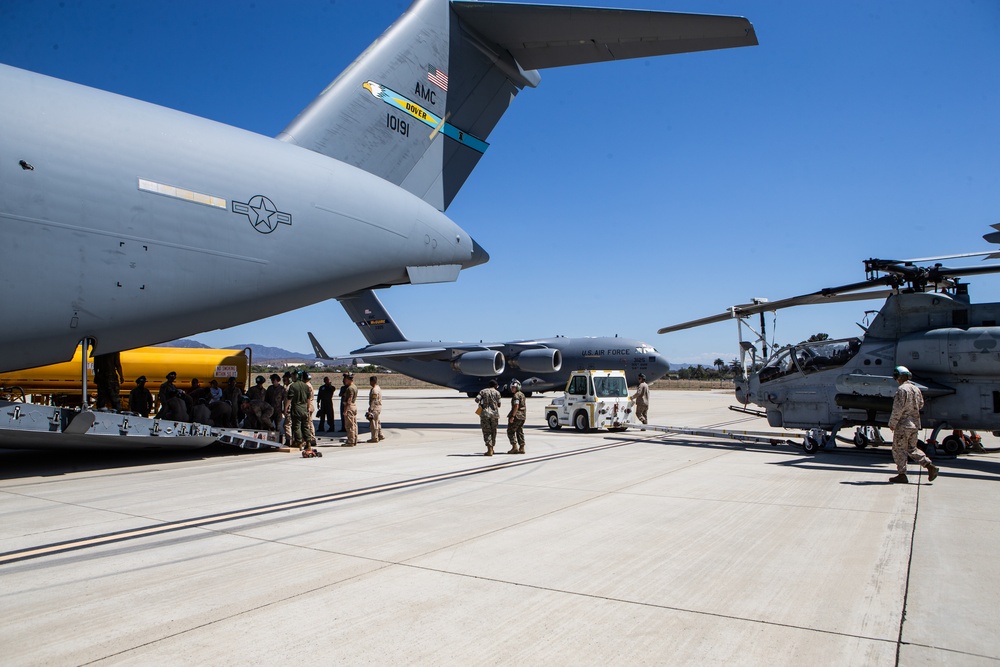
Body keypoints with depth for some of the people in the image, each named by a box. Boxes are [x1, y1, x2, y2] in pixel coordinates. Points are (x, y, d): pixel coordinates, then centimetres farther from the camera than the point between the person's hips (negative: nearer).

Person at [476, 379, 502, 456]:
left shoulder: (483, 391, 5)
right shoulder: (497, 393, 2)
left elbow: (477, 399, -6)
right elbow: (499, 405, 2)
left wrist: (481, 403, 14)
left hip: (485, 413, 0)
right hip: (494, 413, 0)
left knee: (486, 432, 0)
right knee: (493, 431, 15)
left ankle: (489, 450, -11)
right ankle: (491, 449, 23)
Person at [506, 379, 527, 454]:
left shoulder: (516, 395, -13)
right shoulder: (522, 394, 18)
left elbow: (516, 406, -22)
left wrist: (512, 416, -23)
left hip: (516, 416, -9)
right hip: (522, 416, 9)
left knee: (510, 431, -4)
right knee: (520, 432, 10)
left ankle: (514, 447, -10)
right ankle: (522, 448, 7)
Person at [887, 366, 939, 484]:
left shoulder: (901, 389, -15)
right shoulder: (916, 389, 10)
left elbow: (898, 408, -19)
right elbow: (921, 404, 19)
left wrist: (892, 423, -12)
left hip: (903, 424, -8)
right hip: (915, 423, 8)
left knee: (898, 449, 1)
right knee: (912, 449, 17)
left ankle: (902, 475, 2)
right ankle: (930, 466, 5)